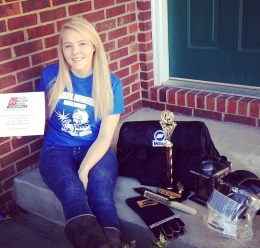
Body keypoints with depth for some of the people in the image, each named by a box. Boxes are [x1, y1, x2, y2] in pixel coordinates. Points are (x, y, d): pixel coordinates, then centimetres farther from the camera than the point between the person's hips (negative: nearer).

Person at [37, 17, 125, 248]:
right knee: (73, 192, -32)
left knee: (101, 194, -32)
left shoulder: (110, 83, -6)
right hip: (57, 149, 0)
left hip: (95, 150, 0)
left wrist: (84, 170, -22)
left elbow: (105, 137, -8)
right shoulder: (51, 75, -2)